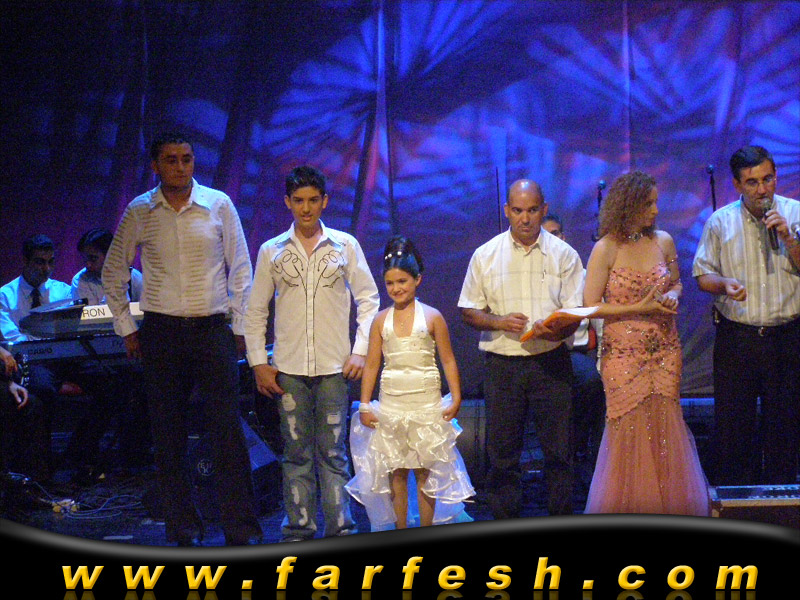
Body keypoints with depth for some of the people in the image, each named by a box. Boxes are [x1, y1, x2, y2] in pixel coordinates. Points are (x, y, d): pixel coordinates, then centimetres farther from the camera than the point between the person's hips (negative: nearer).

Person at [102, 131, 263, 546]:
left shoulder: (218, 205, 0)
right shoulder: (139, 212, 3)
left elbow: (240, 270, 5)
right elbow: (114, 272, 14)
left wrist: (240, 327, 2)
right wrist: (126, 328, 9)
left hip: (213, 328, -1)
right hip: (162, 331, 1)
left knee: (227, 433, -6)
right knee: (168, 437, 5)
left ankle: (242, 532, -1)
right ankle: (184, 531, 14)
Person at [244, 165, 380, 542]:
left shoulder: (345, 246, 5)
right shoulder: (271, 252, 7)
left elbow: (368, 300, 7)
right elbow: (255, 311, 11)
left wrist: (361, 351, -2)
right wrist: (258, 362, 4)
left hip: (334, 367, -1)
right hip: (288, 369, 1)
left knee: (333, 452, 0)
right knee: (296, 454, 4)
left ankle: (340, 530, 6)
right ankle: (299, 531, 10)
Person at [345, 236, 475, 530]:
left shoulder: (431, 317, -1)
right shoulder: (381, 320, 4)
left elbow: (448, 360, 1)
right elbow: (371, 364, 7)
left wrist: (455, 398, -4)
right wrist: (365, 405, 3)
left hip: (426, 404, -2)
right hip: (390, 405, 2)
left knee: (425, 472, 3)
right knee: (395, 472, 6)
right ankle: (401, 531, 15)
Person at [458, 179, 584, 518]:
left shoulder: (564, 254, 5)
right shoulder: (485, 255, 7)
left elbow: (575, 314, 0)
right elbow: (468, 312, 9)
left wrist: (553, 329, -22)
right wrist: (500, 322, -11)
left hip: (551, 362, -1)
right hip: (502, 364, 1)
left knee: (558, 448, 1)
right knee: (502, 451, 3)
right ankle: (504, 524, 12)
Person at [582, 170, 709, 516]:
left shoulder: (663, 241, 5)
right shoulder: (606, 249, -8)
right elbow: (591, 305, -8)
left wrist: (673, 297, -4)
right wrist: (640, 308, -14)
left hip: (665, 350, 4)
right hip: (624, 352, -4)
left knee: (665, 426, 4)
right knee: (630, 429, -2)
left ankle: (668, 508, 15)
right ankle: (630, 506, 12)